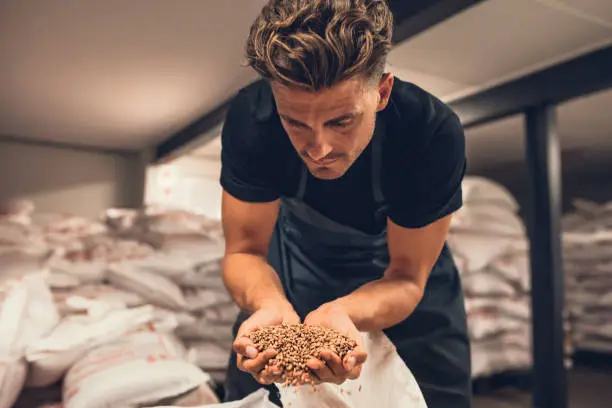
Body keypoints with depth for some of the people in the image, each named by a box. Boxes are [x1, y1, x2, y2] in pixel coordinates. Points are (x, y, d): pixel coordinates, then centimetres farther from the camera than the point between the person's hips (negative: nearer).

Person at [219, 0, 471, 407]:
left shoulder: (434, 132, -35)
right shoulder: (251, 117, -31)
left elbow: (406, 278, -25)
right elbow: (244, 251, -22)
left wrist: (340, 313, -46)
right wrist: (271, 305, -44)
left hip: (392, 267, 0)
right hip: (300, 250, 1)